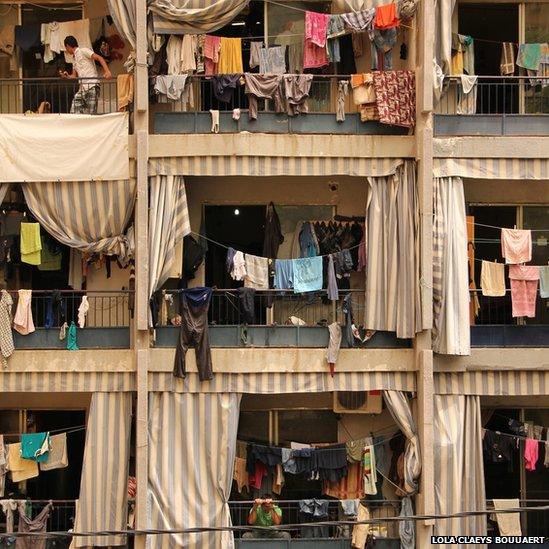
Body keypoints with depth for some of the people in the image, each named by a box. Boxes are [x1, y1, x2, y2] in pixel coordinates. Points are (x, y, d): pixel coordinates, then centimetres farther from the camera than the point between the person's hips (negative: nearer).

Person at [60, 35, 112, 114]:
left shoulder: (83, 51, 0)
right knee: (74, 113, 0)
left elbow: (99, 58, -11)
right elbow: (74, 76, 27)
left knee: (91, 113, -11)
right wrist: (66, 76, 5)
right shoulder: (75, 59, 24)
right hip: (82, 88, 9)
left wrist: (107, 71, -26)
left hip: (92, 87, -9)